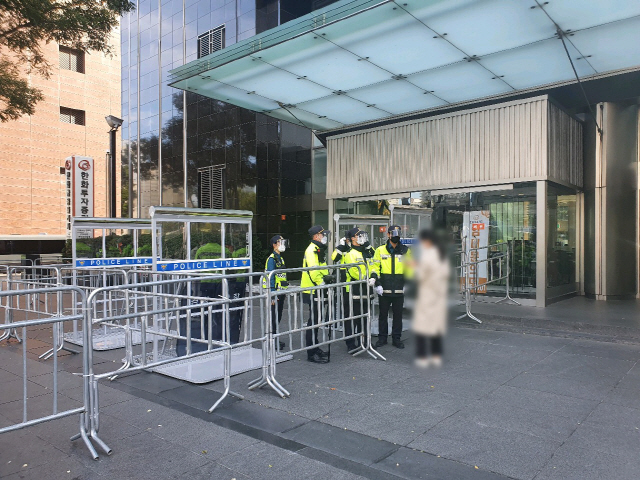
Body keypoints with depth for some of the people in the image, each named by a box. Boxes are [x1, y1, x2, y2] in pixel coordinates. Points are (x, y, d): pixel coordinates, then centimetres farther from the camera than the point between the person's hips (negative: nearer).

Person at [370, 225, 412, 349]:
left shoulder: (405, 251, 8)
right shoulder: (380, 250, 3)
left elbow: (409, 269, 12)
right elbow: (375, 267, 1)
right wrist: (377, 283, -7)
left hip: (399, 290, 1)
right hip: (384, 289, -1)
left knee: (398, 314, 7)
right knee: (383, 314, 7)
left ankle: (396, 338, 19)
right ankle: (382, 337, 19)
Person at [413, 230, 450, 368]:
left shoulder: (427, 254, -16)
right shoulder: (442, 253, 7)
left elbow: (420, 276, -13)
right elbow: (447, 272, 13)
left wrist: (415, 267, 6)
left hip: (427, 294, -7)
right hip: (440, 294, 8)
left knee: (422, 325, 0)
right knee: (437, 323, 12)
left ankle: (422, 357, 0)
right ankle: (436, 356, 16)